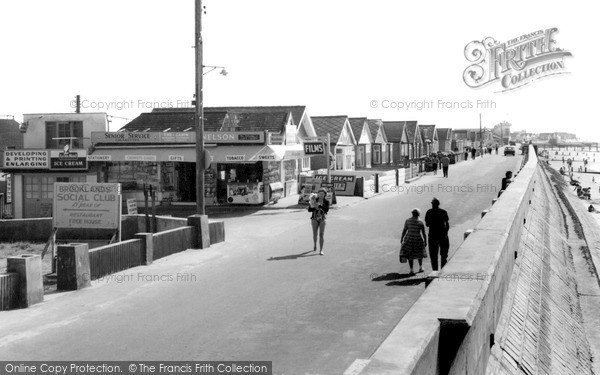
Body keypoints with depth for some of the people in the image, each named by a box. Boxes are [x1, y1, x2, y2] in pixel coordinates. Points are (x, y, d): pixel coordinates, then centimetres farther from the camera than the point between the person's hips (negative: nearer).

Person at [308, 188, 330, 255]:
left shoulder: (326, 201, -1)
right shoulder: (315, 200, 0)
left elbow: (326, 210, -16)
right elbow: (309, 210, -4)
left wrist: (319, 206, -21)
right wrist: (315, 208, -21)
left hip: (322, 219, -1)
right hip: (315, 219, 1)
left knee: (321, 234, -8)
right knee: (315, 234, 7)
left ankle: (321, 250, -7)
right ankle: (315, 245, 37)